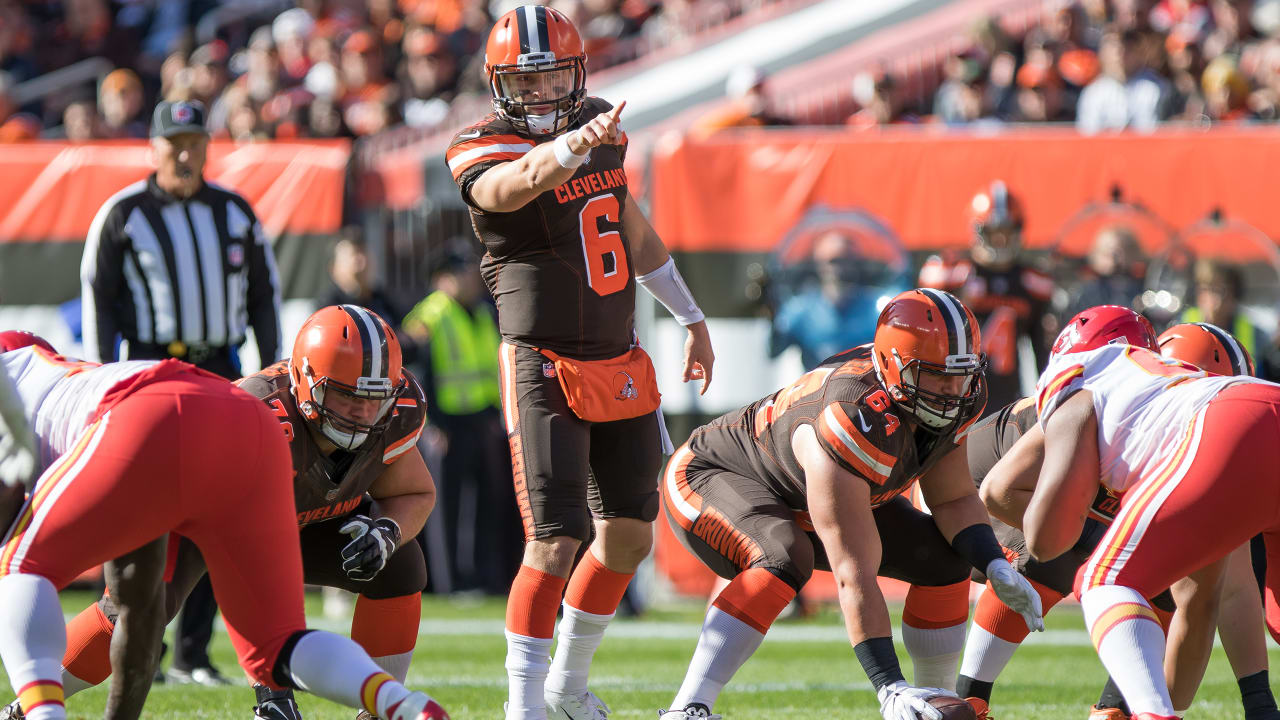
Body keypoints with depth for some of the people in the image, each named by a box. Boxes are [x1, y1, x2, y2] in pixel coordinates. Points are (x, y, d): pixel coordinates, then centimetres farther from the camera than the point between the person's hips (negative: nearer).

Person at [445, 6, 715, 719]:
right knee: (555, 541, -15)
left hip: (622, 367, 7)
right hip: (547, 370, -7)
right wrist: (573, 143, -61)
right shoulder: (485, 155, -15)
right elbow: (518, 183, -40)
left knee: (629, 536, 13)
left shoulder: (602, 128, 6)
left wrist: (691, 318, 28)